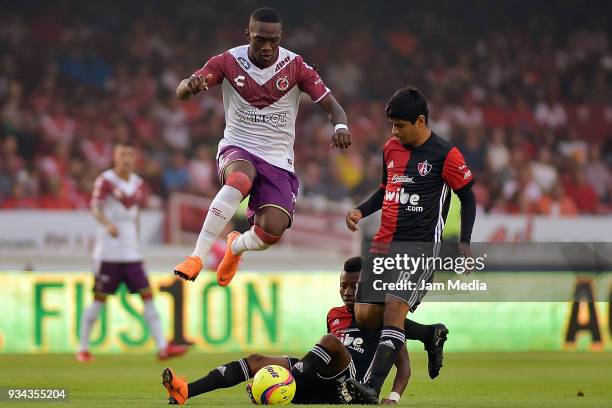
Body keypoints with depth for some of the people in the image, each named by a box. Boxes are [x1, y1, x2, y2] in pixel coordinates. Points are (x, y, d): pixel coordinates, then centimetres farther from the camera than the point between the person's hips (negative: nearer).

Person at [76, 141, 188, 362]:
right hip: (108, 251, -5)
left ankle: (162, 347, -6)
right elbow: (95, 207, -19)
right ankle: (83, 349, 11)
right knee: (99, 299, -1)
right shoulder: (105, 180, -6)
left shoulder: (138, 184, 12)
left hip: (131, 252, 5)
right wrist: (107, 224, -38)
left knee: (147, 296, -3)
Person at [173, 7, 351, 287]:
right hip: (237, 148, -1)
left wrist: (340, 126, -30)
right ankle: (197, 257, -33)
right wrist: (190, 84, -39)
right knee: (240, 179, -39)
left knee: (272, 230, -19)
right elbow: (181, 93, -13)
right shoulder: (229, 62, -7)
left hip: (278, 159, 2)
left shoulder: (295, 66, -6)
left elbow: (331, 106, -5)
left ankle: (236, 246, 20)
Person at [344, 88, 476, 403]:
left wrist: (464, 244, -8)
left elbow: (468, 198, 0)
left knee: (395, 307, -23)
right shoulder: (391, 148, 11)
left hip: (421, 246, -7)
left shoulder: (445, 155, -7)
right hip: (384, 243, 7)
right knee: (365, 315, -1)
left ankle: (372, 387, -28)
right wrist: (361, 211, 8)